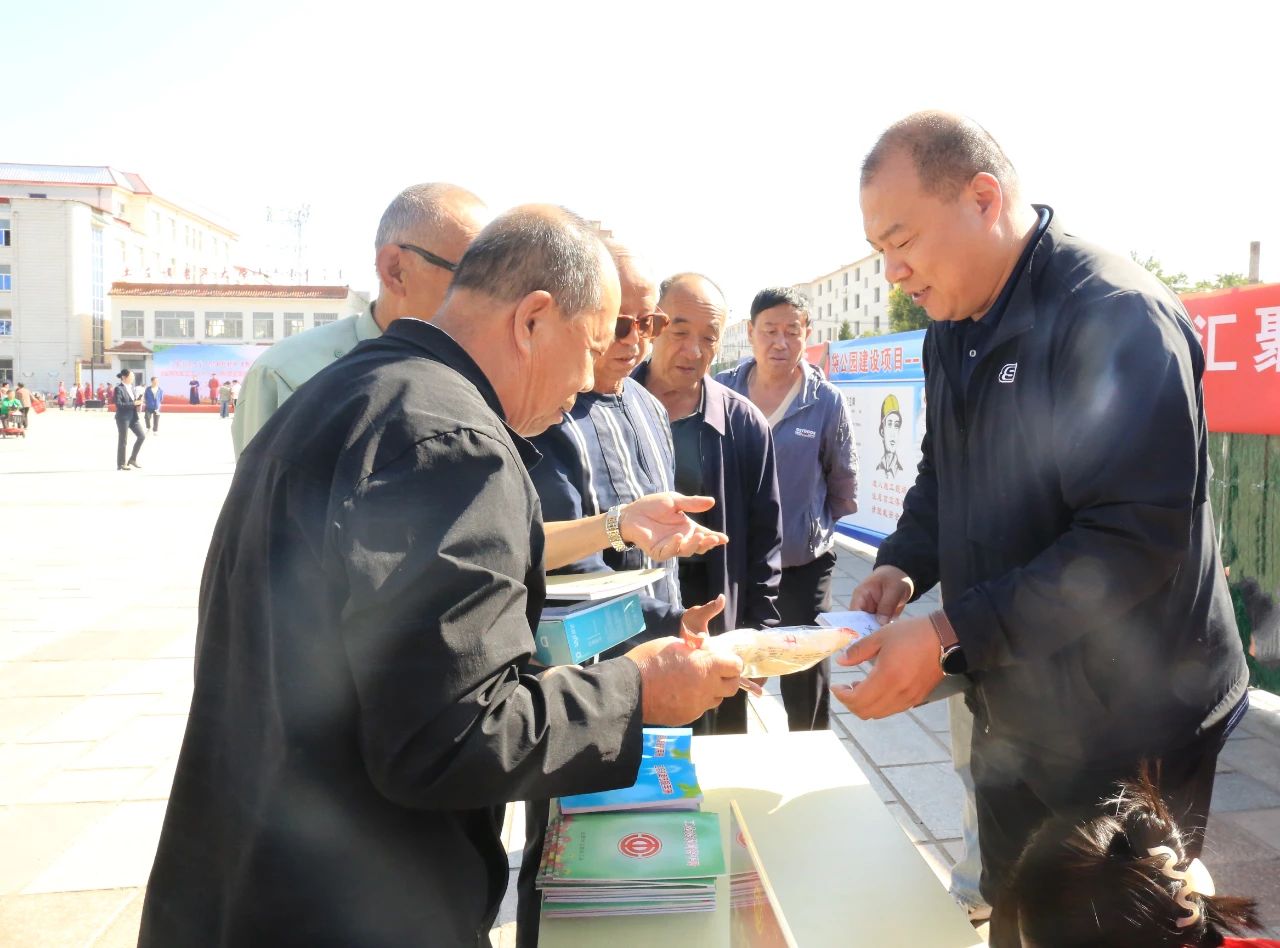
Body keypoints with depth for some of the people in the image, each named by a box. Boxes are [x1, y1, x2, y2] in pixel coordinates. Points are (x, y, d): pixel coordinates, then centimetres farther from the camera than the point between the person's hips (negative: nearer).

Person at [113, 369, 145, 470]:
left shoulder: (133, 387, 10)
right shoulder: (119, 389, -11)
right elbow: (118, 404, -18)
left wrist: (139, 403, -2)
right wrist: (133, 403, -21)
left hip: (133, 417, 7)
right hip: (123, 418, -7)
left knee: (142, 436, 4)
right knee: (123, 441, 0)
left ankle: (133, 459, 18)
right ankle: (120, 464, 11)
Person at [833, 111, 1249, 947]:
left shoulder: (1115, 316, -21)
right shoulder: (954, 329, 5)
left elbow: (1138, 537, -28)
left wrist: (950, 635, -29)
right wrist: (903, 566, -5)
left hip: (1126, 731, -7)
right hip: (1011, 719, 8)